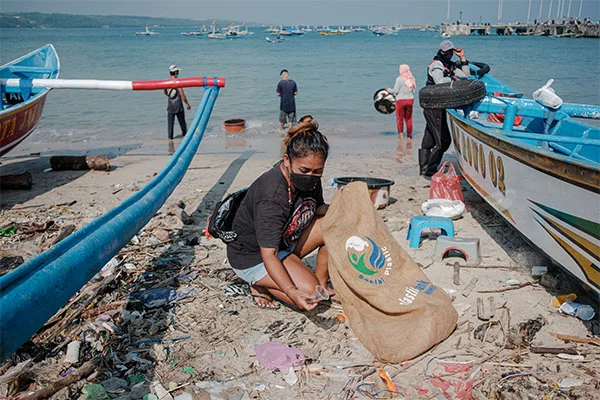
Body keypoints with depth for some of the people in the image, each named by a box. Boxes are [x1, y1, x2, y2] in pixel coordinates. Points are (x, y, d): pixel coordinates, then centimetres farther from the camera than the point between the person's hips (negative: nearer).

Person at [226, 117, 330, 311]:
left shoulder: (308, 177, -11)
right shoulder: (271, 196, -34)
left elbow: (318, 208, 8)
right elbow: (268, 254, -36)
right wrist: (291, 291, -49)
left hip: (285, 241, 8)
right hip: (253, 256, -8)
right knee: (309, 291, -24)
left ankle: (322, 284, 5)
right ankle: (262, 285, 1)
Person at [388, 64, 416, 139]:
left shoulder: (399, 79, -12)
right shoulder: (412, 78, 5)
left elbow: (395, 91, -12)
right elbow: (413, 90, 11)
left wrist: (389, 90, 7)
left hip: (401, 100, -5)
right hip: (410, 99, 5)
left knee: (400, 119, 2)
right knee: (409, 119, 11)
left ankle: (400, 135, -3)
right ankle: (409, 136, 15)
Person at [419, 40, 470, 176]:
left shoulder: (450, 66, 18)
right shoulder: (436, 65, -10)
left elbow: (466, 75, 19)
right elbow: (440, 83, -26)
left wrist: (462, 58, 12)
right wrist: (453, 78, -10)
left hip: (432, 108, 10)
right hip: (434, 107, -10)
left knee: (429, 139, 14)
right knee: (444, 140, -10)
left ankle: (423, 167, 22)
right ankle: (430, 169, -7)